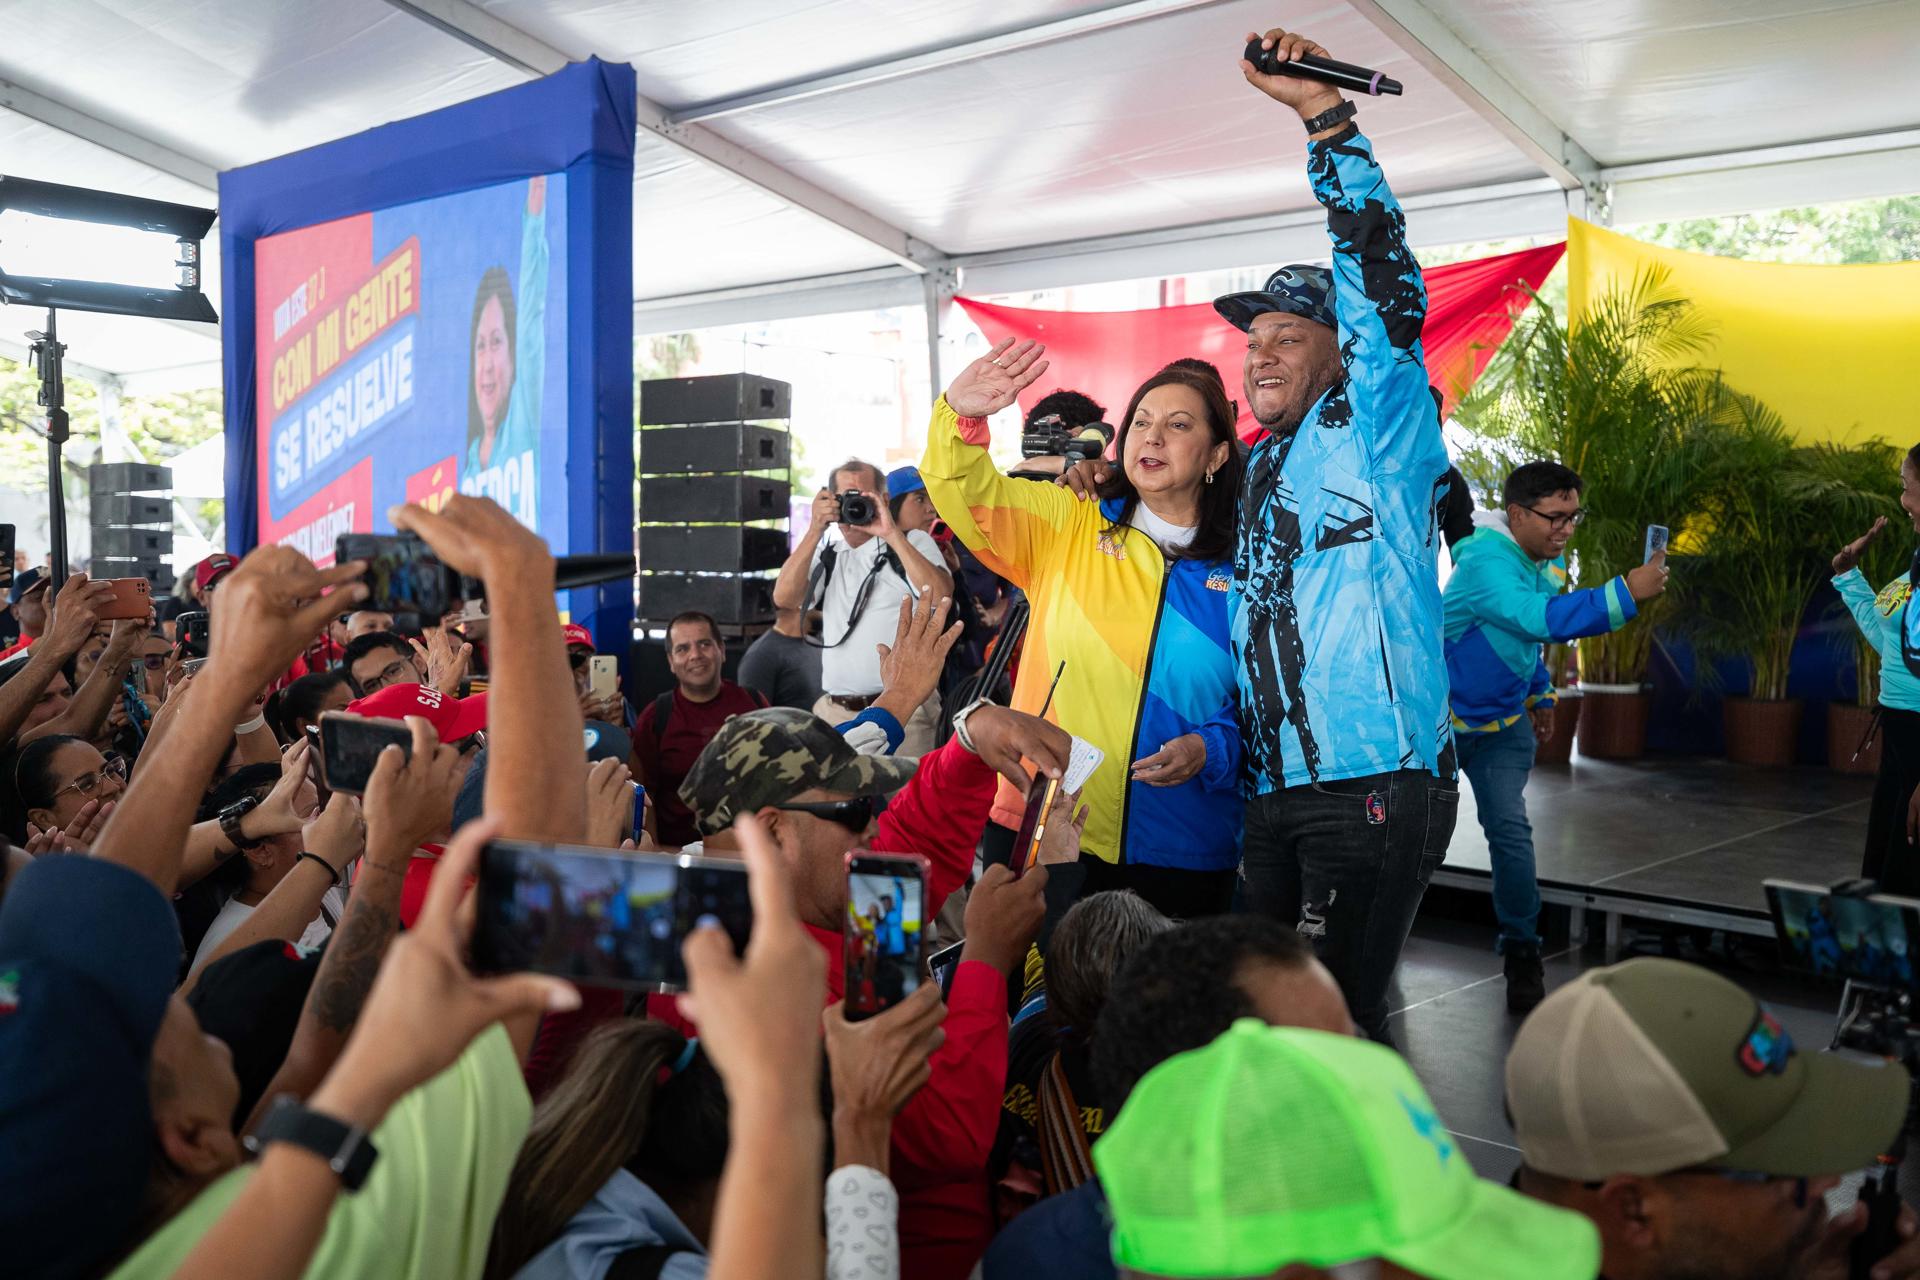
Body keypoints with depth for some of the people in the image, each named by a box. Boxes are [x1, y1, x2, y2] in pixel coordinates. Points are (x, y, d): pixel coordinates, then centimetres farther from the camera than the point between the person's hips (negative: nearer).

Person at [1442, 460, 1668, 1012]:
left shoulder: (1551, 562, -1)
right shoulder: (1485, 562, -29)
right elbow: (1541, 619, -44)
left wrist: (1541, 695, 20)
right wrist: (1626, 593, -48)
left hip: (1504, 723, 6)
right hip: (1441, 716, -6)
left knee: (1510, 832, -5)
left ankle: (1523, 955, 8)